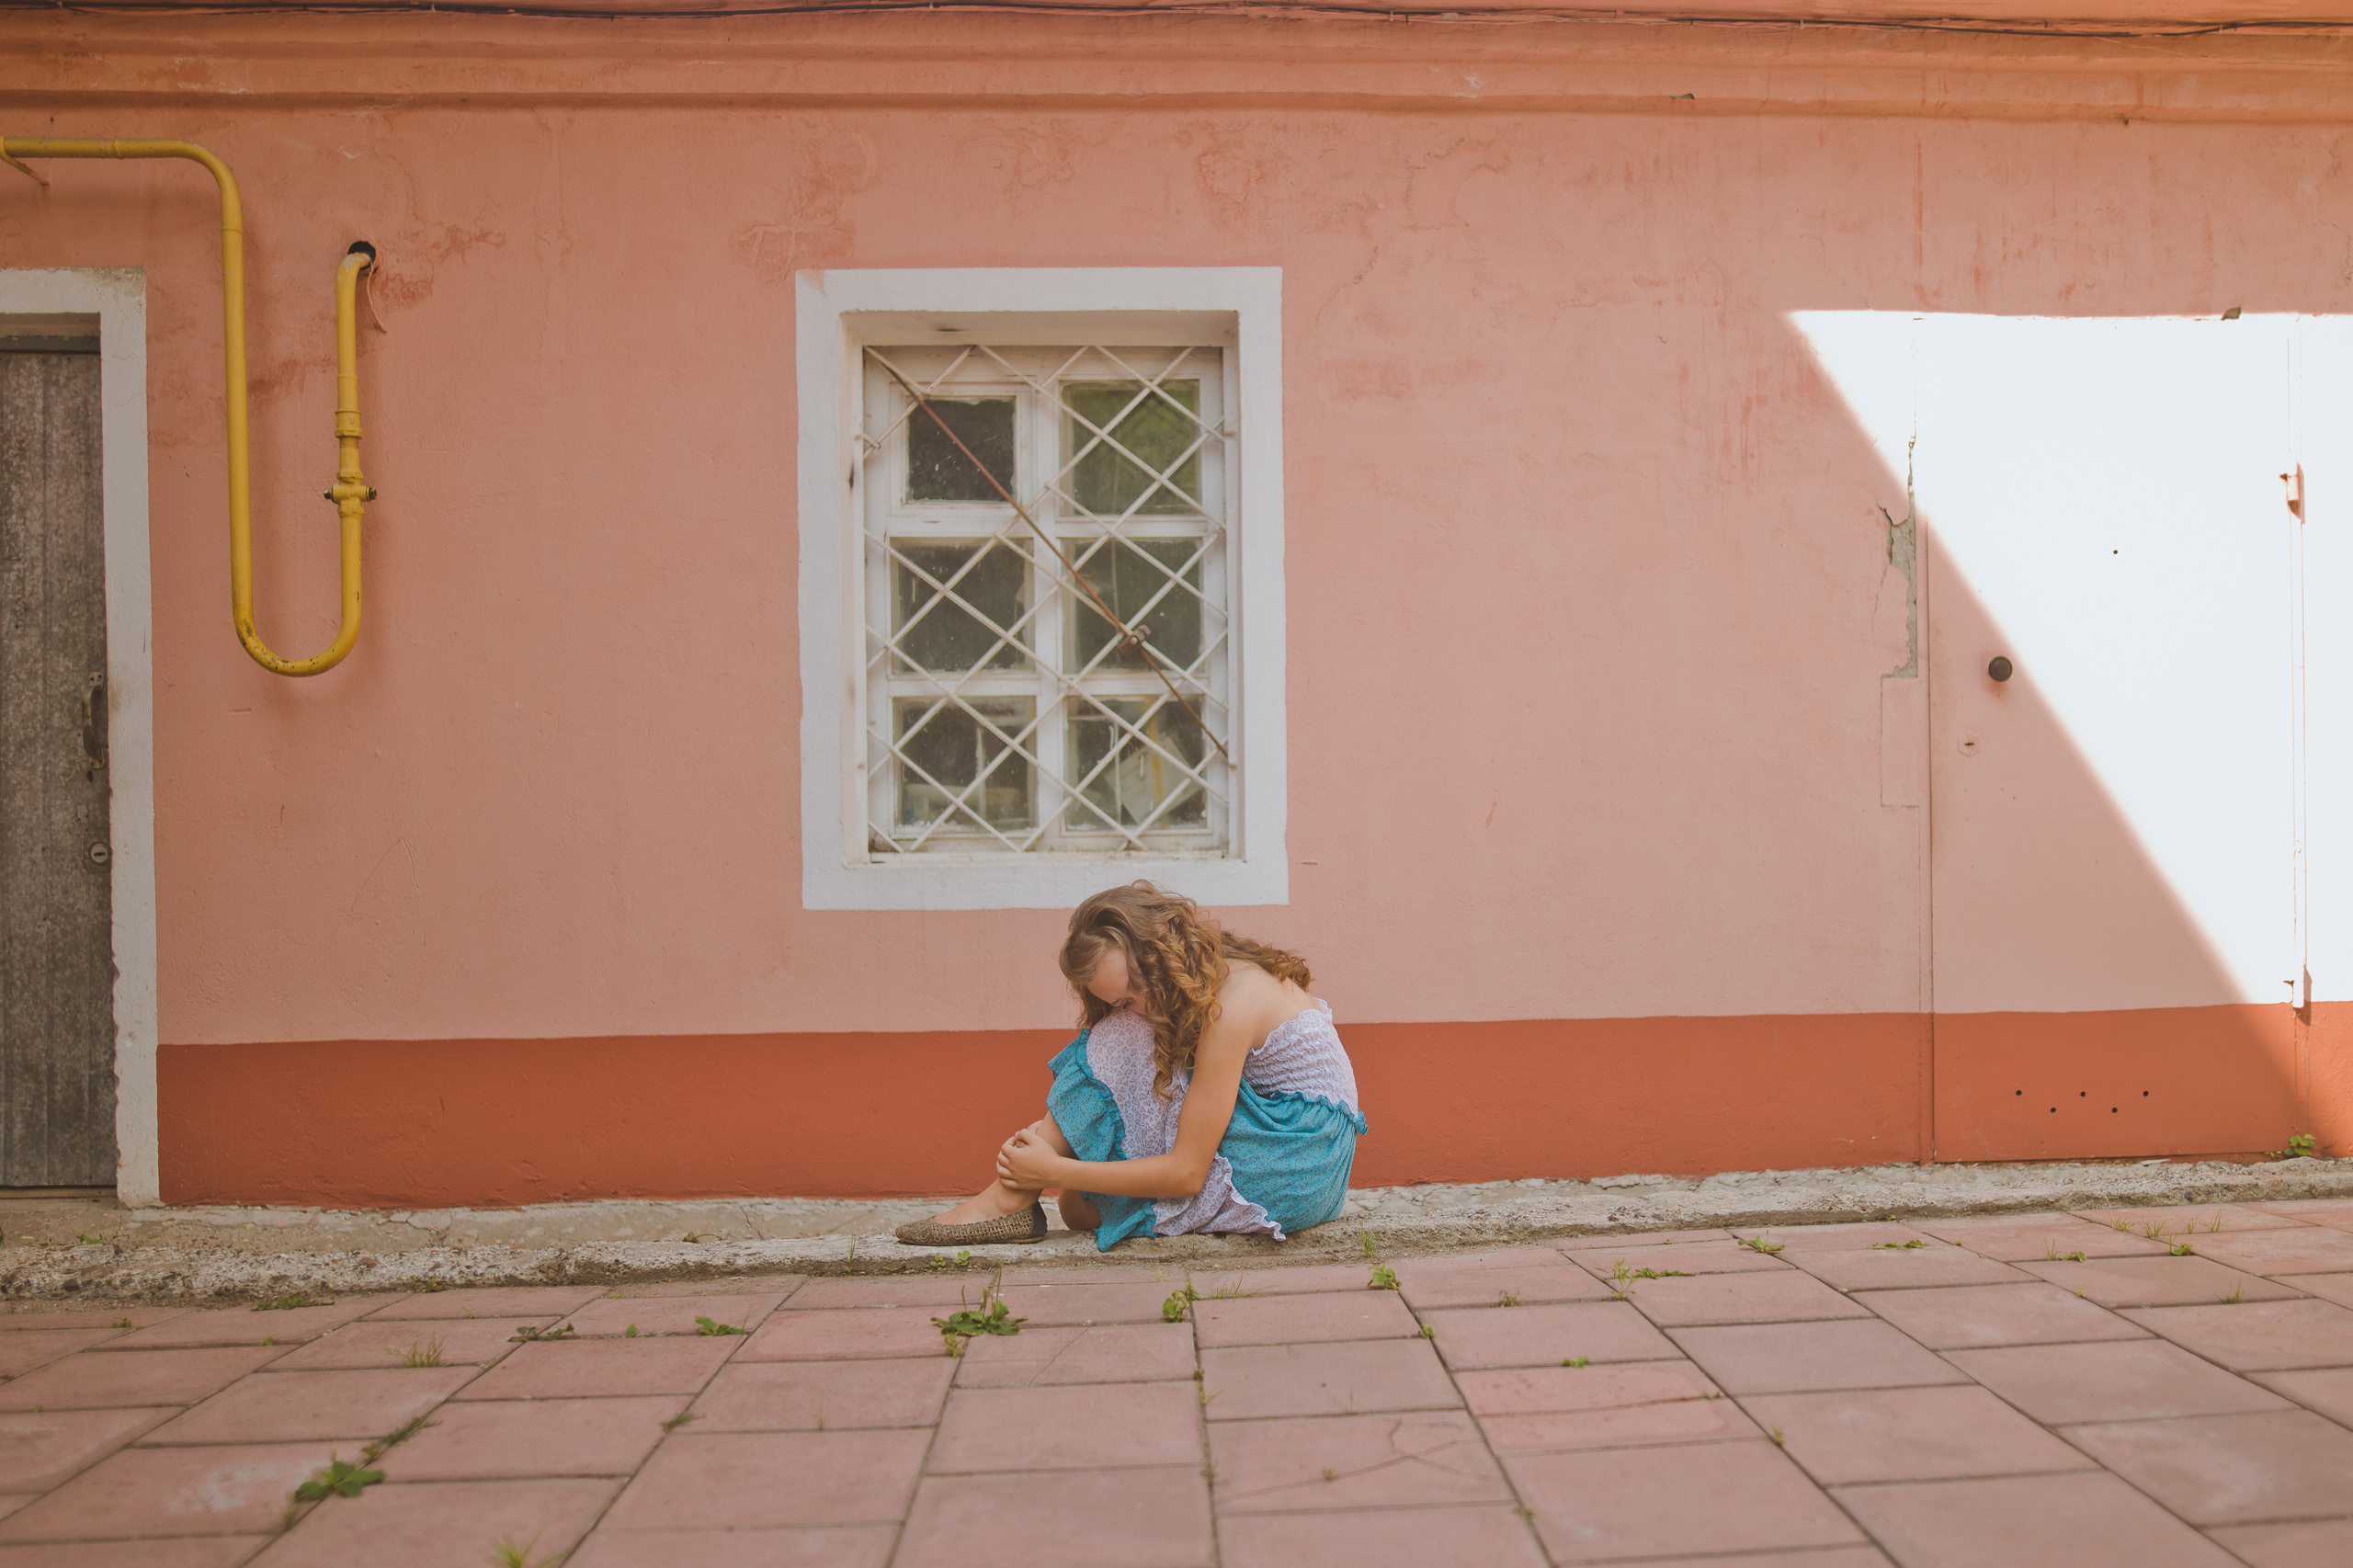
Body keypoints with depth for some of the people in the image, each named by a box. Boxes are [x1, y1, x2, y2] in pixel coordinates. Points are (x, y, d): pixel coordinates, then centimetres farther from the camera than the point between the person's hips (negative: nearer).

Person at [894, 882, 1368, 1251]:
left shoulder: (1228, 1006, -23)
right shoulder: (1222, 971, 4)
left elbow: (1186, 1172, -21)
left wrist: (1056, 1171, -18)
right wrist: (1055, 1130, -2)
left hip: (1298, 1166, -9)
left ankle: (1009, 1199, -12)